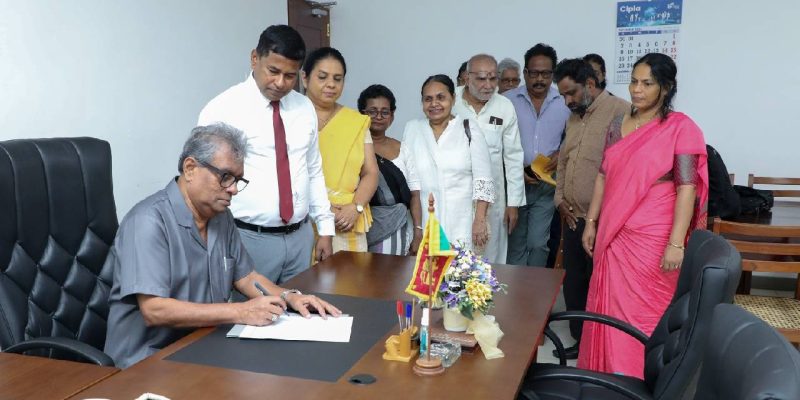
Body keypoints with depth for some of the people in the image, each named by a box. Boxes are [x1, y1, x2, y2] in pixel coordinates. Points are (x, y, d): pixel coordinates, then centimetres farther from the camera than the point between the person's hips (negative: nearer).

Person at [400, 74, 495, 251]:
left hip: (461, 222, -2)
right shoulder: (412, 128, 9)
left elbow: (483, 179, -1)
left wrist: (480, 220, -8)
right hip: (422, 221, 2)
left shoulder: (469, 128, 2)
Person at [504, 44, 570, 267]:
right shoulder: (508, 100, -2)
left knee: (538, 244, 0)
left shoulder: (564, 103, 3)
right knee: (515, 244, 9)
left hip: (547, 185, 1)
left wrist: (561, 153, -8)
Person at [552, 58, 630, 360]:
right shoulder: (573, 118, 16)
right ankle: (580, 340, 29)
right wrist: (560, 198, 10)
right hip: (573, 218, 8)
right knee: (573, 283, 15)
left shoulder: (621, 112, -12)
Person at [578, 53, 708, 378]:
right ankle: (611, 377, 27)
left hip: (653, 239, -5)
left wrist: (676, 243, -18)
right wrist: (591, 223, 10)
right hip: (614, 236, 6)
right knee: (611, 309, 11)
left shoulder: (680, 128, -9)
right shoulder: (617, 126, 9)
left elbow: (687, 187, -14)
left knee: (645, 314, 5)